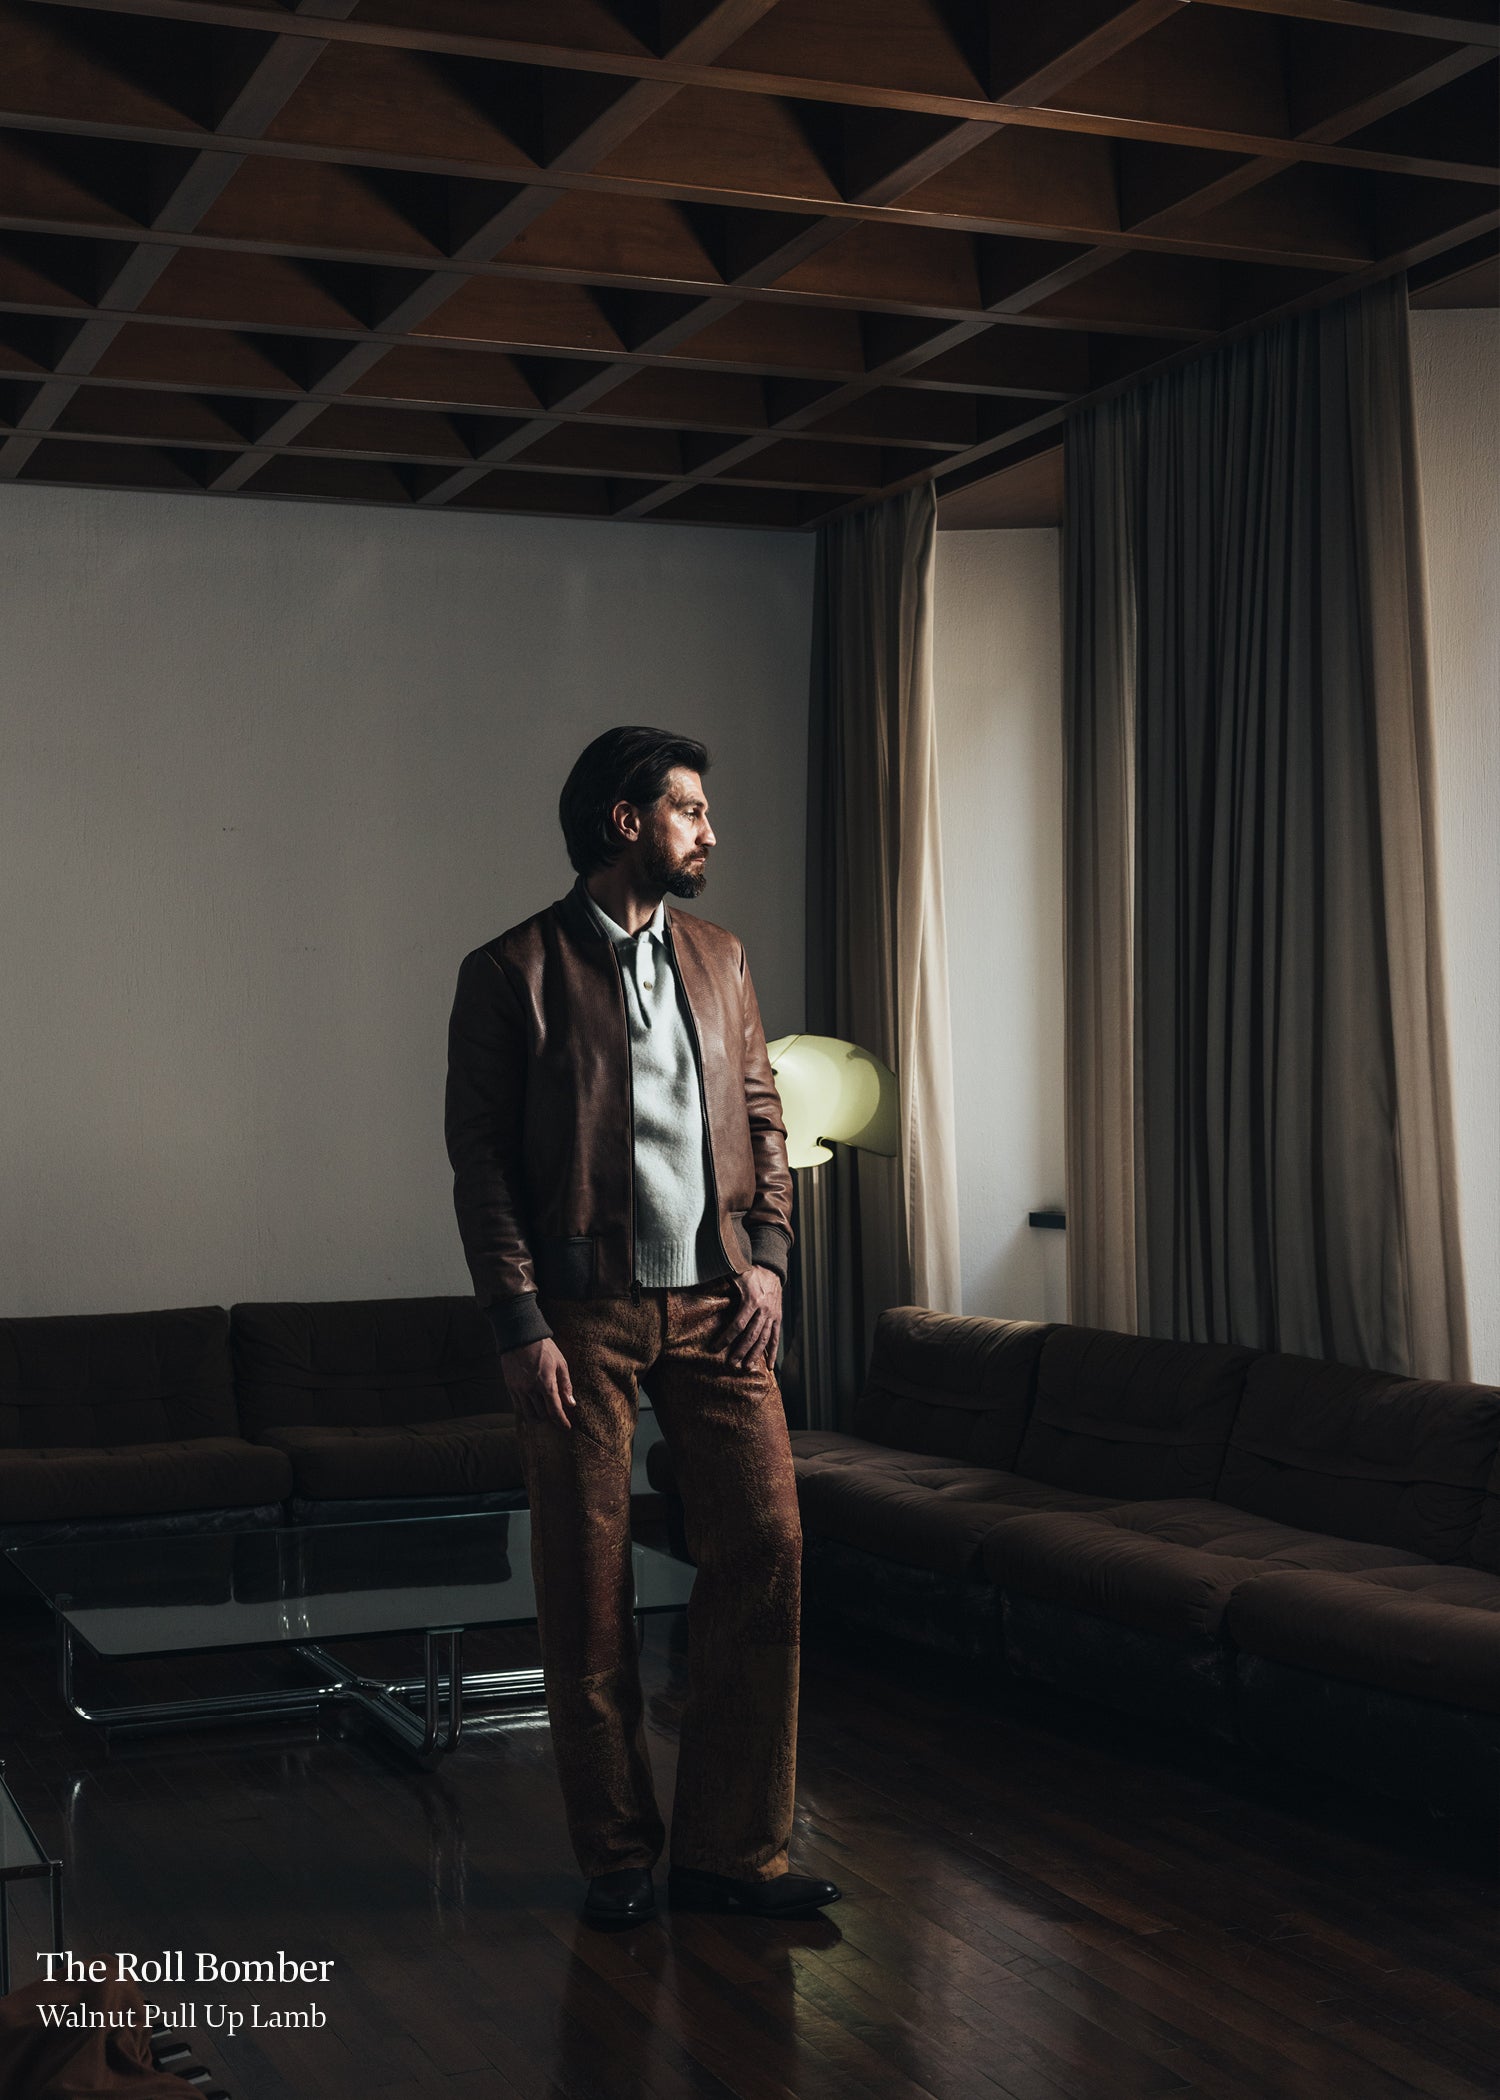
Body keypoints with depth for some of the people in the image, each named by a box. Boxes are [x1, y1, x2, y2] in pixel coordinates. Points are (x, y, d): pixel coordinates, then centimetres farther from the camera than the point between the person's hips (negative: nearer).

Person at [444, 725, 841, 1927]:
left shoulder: (719, 959, 13)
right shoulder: (512, 973, -4)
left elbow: (762, 1116, 16)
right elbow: (480, 1161, -6)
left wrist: (768, 1258, 2)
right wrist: (521, 1329, -11)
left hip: (715, 1302, 5)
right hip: (582, 1311, -4)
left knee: (765, 1547, -2)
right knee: (588, 1587, 2)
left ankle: (732, 1847, 9)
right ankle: (619, 1856, 18)